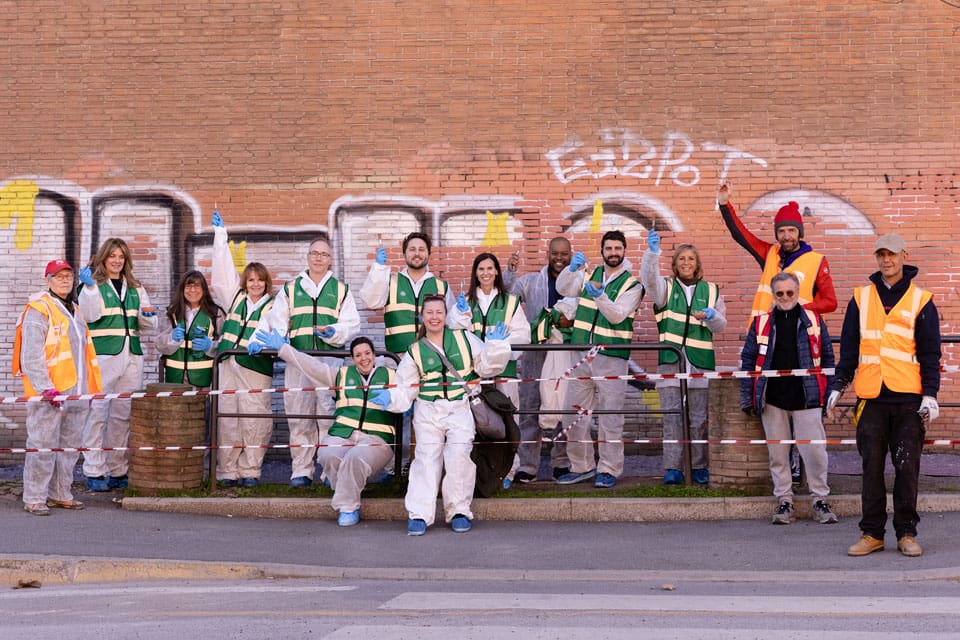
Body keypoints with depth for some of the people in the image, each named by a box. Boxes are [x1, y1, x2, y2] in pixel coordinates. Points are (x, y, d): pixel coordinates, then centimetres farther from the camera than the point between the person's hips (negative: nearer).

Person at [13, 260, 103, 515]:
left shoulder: (73, 310, 19)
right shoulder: (38, 311, -8)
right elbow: (31, 356, -15)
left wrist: (88, 388, 20)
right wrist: (46, 388, -22)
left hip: (75, 393, 8)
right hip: (48, 394, -8)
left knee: (70, 446, 12)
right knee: (43, 446, -7)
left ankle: (60, 494, 21)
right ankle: (34, 499, -1)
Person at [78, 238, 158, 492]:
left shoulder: (136, 288, 19)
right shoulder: (94, 285, 3)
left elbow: (148, 326, 21)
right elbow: (90, 315, -13)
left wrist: (148, 316, 0)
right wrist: (90, 288, -23)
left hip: (131, 357, 5)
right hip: (103, 356, -5)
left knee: (124, 415, 6)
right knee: (98, 413, -8)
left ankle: (118, 470, 12)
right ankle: (94, 472, -5)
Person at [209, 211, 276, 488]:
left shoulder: (273, 306, 4)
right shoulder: (236, 297, 16)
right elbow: (223, 268, 20)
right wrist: (220, 233, 23)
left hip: (256, 367, -4)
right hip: (228, 364, 4)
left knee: (255, 418, -5)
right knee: (227, 417, 1)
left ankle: (250, 471, 3)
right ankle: (227, 470, 6)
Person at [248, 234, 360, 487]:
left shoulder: (341, 290, 15)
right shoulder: (291, 289, 17)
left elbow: (352, 325, 8)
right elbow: (274, 321, 9)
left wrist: (334, 332, -13)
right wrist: (258, 341, -8)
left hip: (330, 360, -1)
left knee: (329, 415, -10)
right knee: (298, 417, 0)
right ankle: (301, 470, 6)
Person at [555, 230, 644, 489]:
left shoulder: (632, 284, 0)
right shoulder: (589, 275, 12)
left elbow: (617, 315, -15)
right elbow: (564, 289, -6)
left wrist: (599, 296, -32)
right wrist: (572, 269, -25)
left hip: (612, 358, -4)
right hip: (581, 354, 4)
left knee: (610, 417, -4)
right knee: (574, 414, 7)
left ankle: (609, 470, 4)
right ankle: (582, 466, 18)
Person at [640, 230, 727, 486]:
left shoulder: (710, 290, 15)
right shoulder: (665, 287, 10)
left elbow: (721, 325, 16)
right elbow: (648, 278, -13)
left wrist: (712, 316, -8)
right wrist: (652, 253, -29)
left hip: (699, 361, 1)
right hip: (670, 359, -1)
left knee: (699, 417, 3)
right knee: (671, 415, -4)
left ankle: (700, 467, 11)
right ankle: (673, 468, -3)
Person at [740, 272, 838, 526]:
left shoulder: (813, 321, 5)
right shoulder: (761, 323, 6)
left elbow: (827, 358, 8)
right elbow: (748, 360, 9)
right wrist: (747, 397, 4)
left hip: (806, 398, -1)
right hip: (773, 399, 1)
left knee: (815, 450, -4)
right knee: (777, 453, 6)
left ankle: (820, 500, 10)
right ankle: (784, 501, 15)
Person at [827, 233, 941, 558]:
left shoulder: (920, 300, 5)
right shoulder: (861, 298, 12)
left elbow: (930, 352, 4)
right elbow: (849, 346, 14)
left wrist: (930, 394, -5)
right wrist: (838, 385, 9)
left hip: (908, 397, -2)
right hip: (870, 396, 2)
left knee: (907, 467, 0)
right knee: (871, 467, 3)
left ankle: (907, 533, 9)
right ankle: (872, 533, 9)